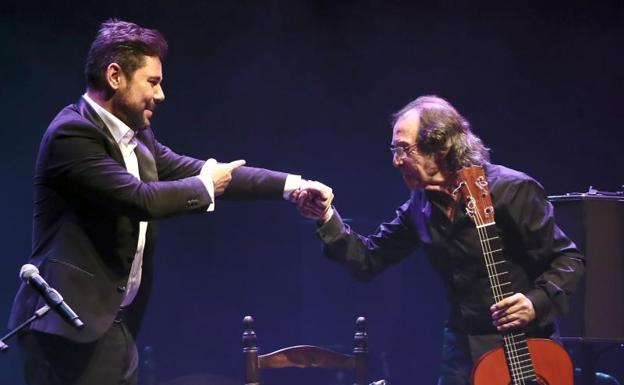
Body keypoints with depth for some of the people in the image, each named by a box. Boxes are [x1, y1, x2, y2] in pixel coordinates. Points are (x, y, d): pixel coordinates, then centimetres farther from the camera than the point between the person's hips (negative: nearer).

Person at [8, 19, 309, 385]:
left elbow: (195, 170, 13)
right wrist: (205, 186, -7)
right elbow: (139, 198, -24)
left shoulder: (137, 137, 12)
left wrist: (291, 185, 6)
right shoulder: (73, 133, -15)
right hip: (71, 322, -9)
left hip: (115, 321, 9)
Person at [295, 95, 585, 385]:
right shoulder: (420, 207, 3)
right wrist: (327, 217, -7)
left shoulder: (512, 190, -16)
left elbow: (568, 259, -12)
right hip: (462, 347, 5)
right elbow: (369, 260, 6)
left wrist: (537, 302, -28)